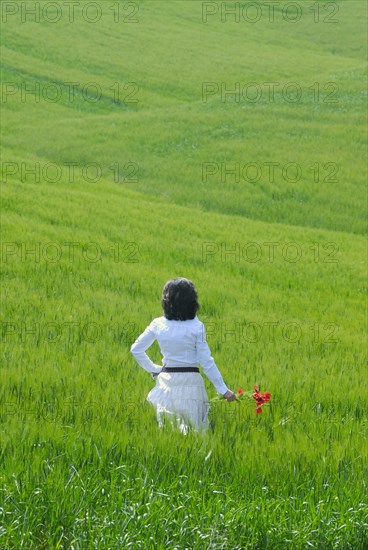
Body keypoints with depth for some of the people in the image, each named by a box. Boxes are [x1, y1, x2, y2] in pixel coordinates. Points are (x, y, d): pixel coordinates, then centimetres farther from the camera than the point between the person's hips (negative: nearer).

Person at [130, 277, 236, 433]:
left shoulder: (157, 324, 0)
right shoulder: (196, 327, -8)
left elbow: (136, 349, 7)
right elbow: (206, 361, -9)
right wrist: (223, 389, -4)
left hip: (166, 380, 3)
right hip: (190, 381, -3)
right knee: (197, 431, 3)